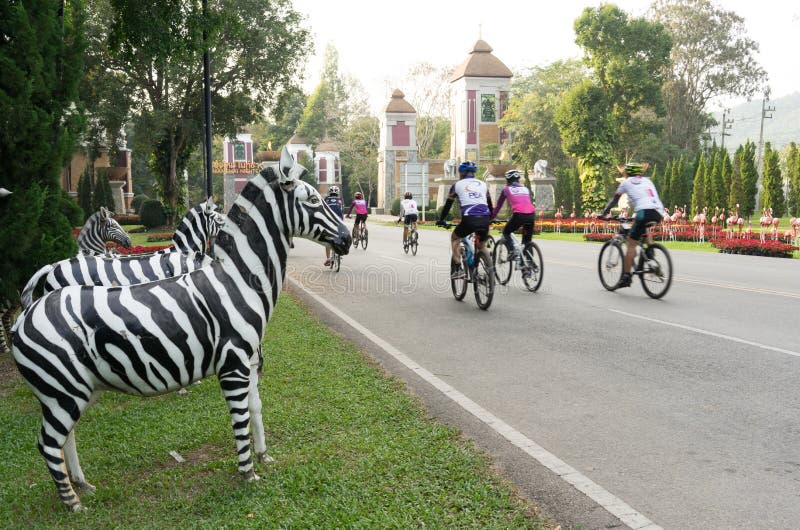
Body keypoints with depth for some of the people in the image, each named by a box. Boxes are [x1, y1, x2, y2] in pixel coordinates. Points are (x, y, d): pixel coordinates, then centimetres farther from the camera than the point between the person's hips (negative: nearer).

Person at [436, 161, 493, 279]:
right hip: (484, 219, 3)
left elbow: (448, 204, 20)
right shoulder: (483, 184, 22)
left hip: (469, 219, -3)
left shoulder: (457, 185, 15)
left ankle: (458, 269, 11)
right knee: (482, 245, 27)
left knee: (455, 238, 23)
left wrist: (441, 220, 33)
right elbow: (489, 204, 29)